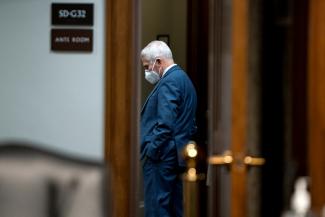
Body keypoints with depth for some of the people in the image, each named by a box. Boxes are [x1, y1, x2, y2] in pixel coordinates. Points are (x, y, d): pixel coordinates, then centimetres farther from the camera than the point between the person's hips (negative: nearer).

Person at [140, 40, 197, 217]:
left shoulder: (169, 82, -14)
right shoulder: (183, 78, 17)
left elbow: (165, 123, -22)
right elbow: (190, 124, 20)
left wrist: (151, 150, -16)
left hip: (161, 156, -10)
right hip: (177, 155, 10)